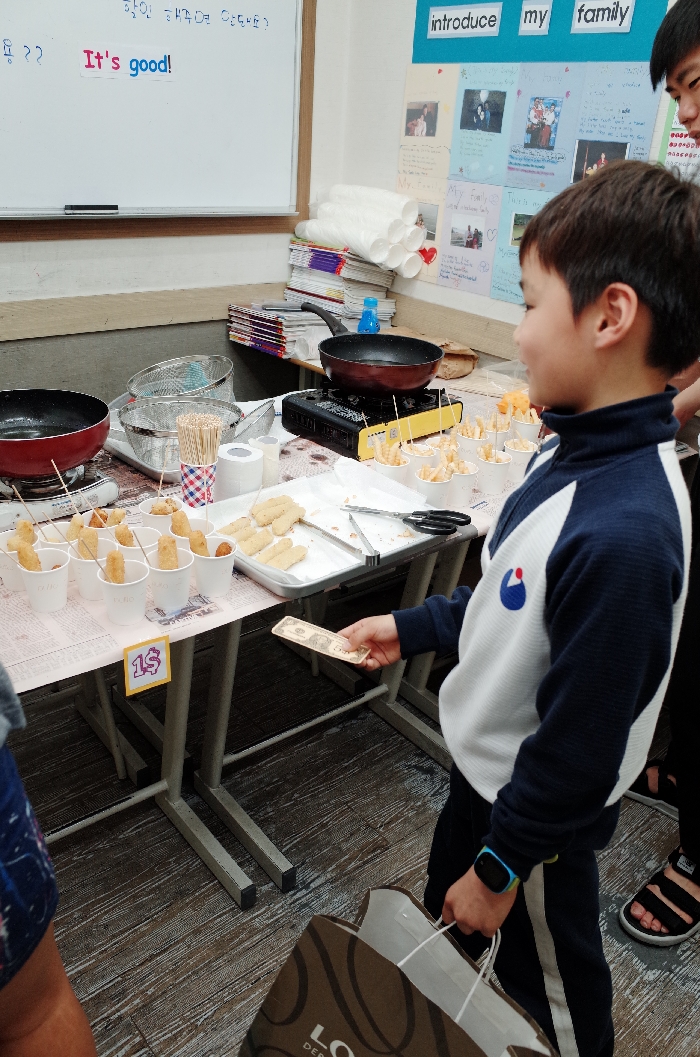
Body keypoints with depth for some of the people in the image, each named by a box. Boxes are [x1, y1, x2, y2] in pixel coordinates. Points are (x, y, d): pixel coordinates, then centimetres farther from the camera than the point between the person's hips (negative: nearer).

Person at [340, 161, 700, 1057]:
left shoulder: (622, 534, -38)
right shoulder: (576, 451, -9)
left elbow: (579, 747, -28)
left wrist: (501, 869, -15)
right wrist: (412, 628, 11)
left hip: (542, 814, -8)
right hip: (486, 765, 9)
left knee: (549, 984, 22)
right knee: (442, 918, 33)